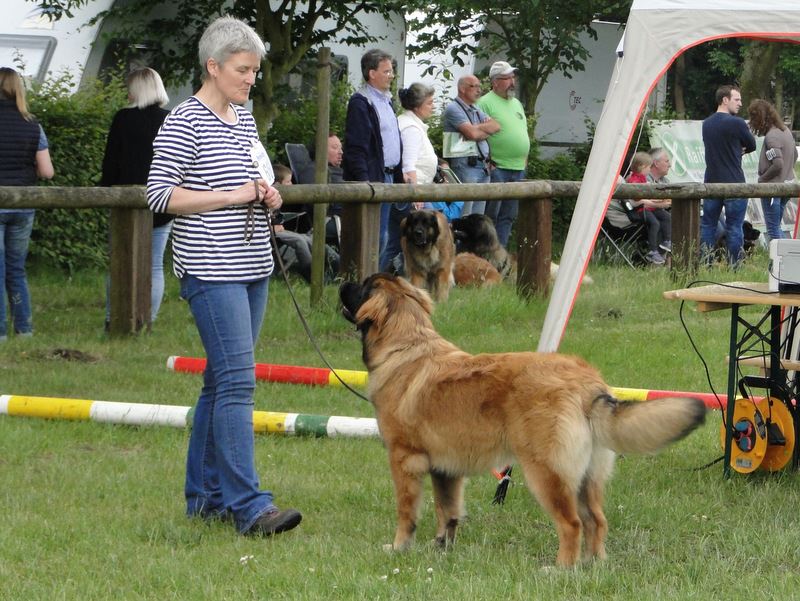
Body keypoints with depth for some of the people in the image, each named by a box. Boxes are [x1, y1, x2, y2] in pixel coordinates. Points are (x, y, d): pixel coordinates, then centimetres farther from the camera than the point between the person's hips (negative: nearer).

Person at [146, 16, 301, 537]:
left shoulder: (245, 119, 15)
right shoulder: (186, 122, -10)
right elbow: (159, 195, -15)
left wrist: (266, 197, 4)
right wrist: (233, 197, -17)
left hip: (252, 267, 9)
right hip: (211, 272, -9)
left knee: (223, 380, 12)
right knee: (237, 380, -15)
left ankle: (205, 494, 19)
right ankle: (248, 505, -18)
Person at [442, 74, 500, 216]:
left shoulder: (476, 110, 22)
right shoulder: (453, 109, -6)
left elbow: (496, 126, 9)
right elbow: (472, 133, -16)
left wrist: (478, 129, -7)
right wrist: (486, 130, 4)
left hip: (483, 166, 9)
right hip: (464, 165, -9)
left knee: (478, 217, 8)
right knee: (464, 216, -11)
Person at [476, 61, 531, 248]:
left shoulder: (517, 104, 19)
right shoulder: (485, 103, -8)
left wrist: (524, 159, 17)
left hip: (517, 169, 8)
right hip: (497, 168, -8)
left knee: (508, 215, 9)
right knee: (491, 213, -6)